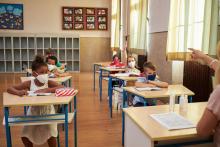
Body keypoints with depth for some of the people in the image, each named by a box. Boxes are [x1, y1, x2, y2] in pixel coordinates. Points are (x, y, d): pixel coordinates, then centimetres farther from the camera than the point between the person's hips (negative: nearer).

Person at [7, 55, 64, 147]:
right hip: (33, 112, 2)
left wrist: (46, 90, -37)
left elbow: (62, 88, -29)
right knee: (25, 136, -2)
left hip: (47, 111, -1)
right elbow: (9, 89, -10)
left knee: (51, 135, -16)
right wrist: (18, 92, -34)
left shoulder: (49, 83, -14)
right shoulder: (29, 83, -12)